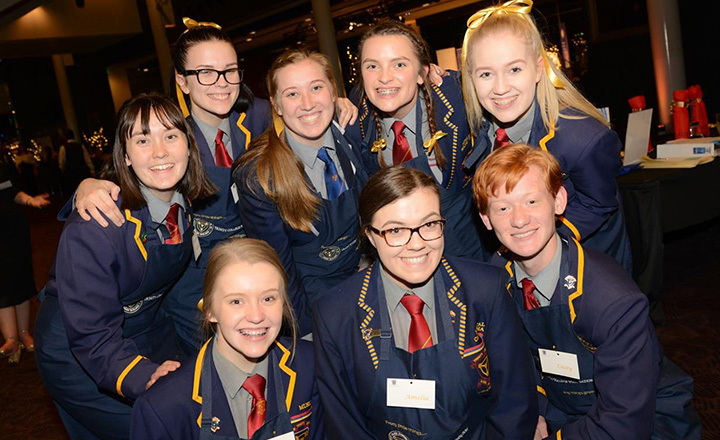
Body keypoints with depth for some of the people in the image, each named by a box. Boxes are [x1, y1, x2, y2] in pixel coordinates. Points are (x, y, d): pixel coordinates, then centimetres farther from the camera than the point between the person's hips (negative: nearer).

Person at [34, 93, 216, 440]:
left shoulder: (188, 202, -13)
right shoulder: (91, 227, -32)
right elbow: (91, 333, -29)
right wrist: (145, 378, -44)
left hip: (149, 326, 6)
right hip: (74, 349, -5)